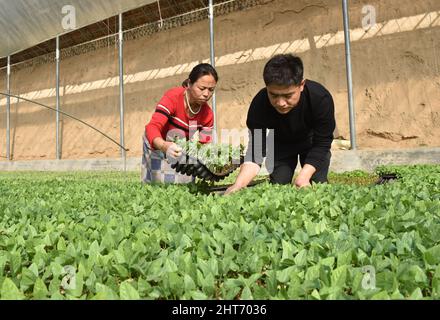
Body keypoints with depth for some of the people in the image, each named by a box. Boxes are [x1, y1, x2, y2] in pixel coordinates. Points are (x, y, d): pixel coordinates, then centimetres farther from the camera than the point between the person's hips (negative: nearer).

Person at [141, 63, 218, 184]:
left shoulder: (207, 114, -13)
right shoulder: (172, 98, -27)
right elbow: (153, 127, -38)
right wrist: (165, 146, -59)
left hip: (182, 152, 4)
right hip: (157, 146, -4)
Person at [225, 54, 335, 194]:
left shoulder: (321, 98, -37)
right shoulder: (259, 105, -35)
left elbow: (322, 143, -29)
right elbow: (256, 150, -34)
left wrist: (303, 177, -43)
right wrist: (238, 185, -51)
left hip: (312, 141, -1)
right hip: (280, 143, 1)